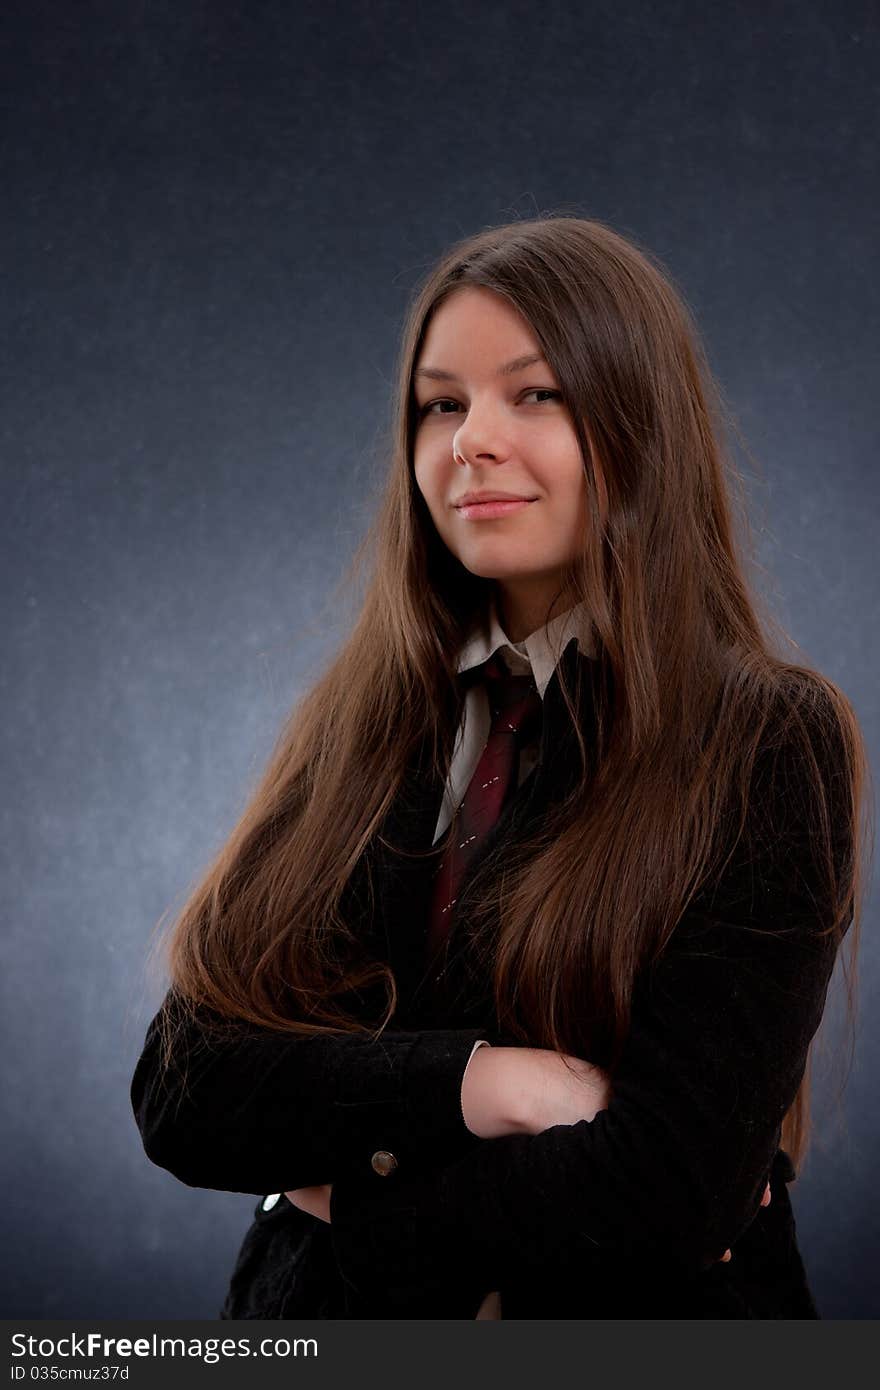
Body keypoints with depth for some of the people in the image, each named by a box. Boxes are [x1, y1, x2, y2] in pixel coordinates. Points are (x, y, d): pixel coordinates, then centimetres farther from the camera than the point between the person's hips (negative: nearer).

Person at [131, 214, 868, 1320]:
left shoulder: (769, 745, -15)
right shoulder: (356, 729, -2)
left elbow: (668, 1189, -23)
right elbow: (178, 1095, -9)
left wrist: (349, 1199, -11)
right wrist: (466, 1081, -23)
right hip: (328, 1314, 4)